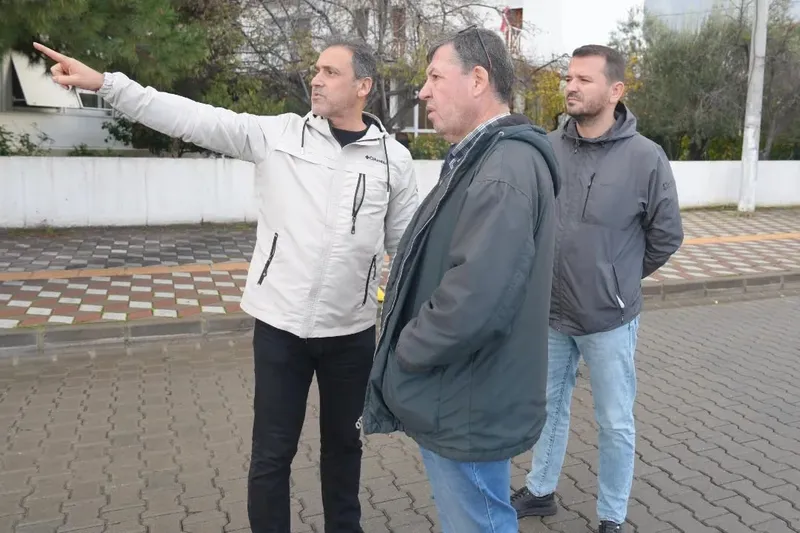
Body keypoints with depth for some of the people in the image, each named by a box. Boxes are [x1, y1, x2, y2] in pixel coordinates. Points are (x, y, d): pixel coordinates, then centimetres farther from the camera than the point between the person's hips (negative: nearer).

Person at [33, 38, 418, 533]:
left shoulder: (393, 158, -1)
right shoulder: (278, 134, -2)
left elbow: (408, 243, 4)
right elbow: (194, 118, -6)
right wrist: (104, 82, -13)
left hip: (351, 331, 1)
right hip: (282, 325, -1)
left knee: (344, 443, 20)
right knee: (272, 454, 9)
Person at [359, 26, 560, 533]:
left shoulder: (504, 171, -24)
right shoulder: (484, 158, 11)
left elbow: (475, 301, -34)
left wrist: (405, 352, -17)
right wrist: (408, 348, 10)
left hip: (468, 411, -10)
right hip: (458, 399, 10)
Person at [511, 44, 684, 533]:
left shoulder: (645, 157, -14)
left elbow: (667, 237, -2)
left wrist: (623, 278, 7)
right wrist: (544, 273, 7)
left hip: (610, 319, -3)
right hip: (549, 313, 3)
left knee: (615, 424, 12)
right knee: (550, 407, 20)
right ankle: (540, 492, 41)